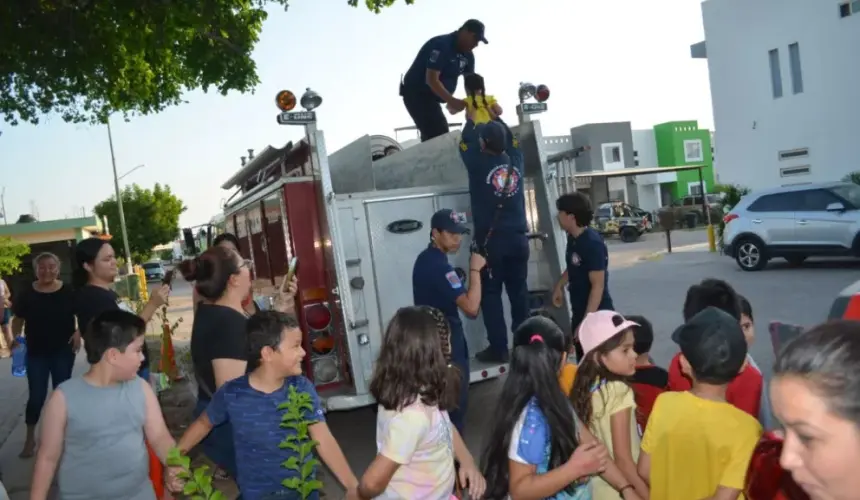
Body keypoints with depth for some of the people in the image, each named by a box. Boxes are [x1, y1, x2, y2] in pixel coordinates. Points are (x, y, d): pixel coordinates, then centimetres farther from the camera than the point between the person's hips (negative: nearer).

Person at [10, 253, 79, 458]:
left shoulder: (69, 292, -7)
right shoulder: (26, 294, -5)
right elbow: (18, 320, 4)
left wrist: (79, 333, -14)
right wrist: (15, 338, -10)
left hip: (63, 352, 0)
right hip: (36, 353, 0)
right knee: (36, 396, 3)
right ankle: (30, 438, 21)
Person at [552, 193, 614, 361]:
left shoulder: (593, 243, -21)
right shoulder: (572, 238, 4)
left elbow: (598, 286, -23)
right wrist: (559, 286, 10)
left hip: (596, 315, -8)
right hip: (579, 313, 8)